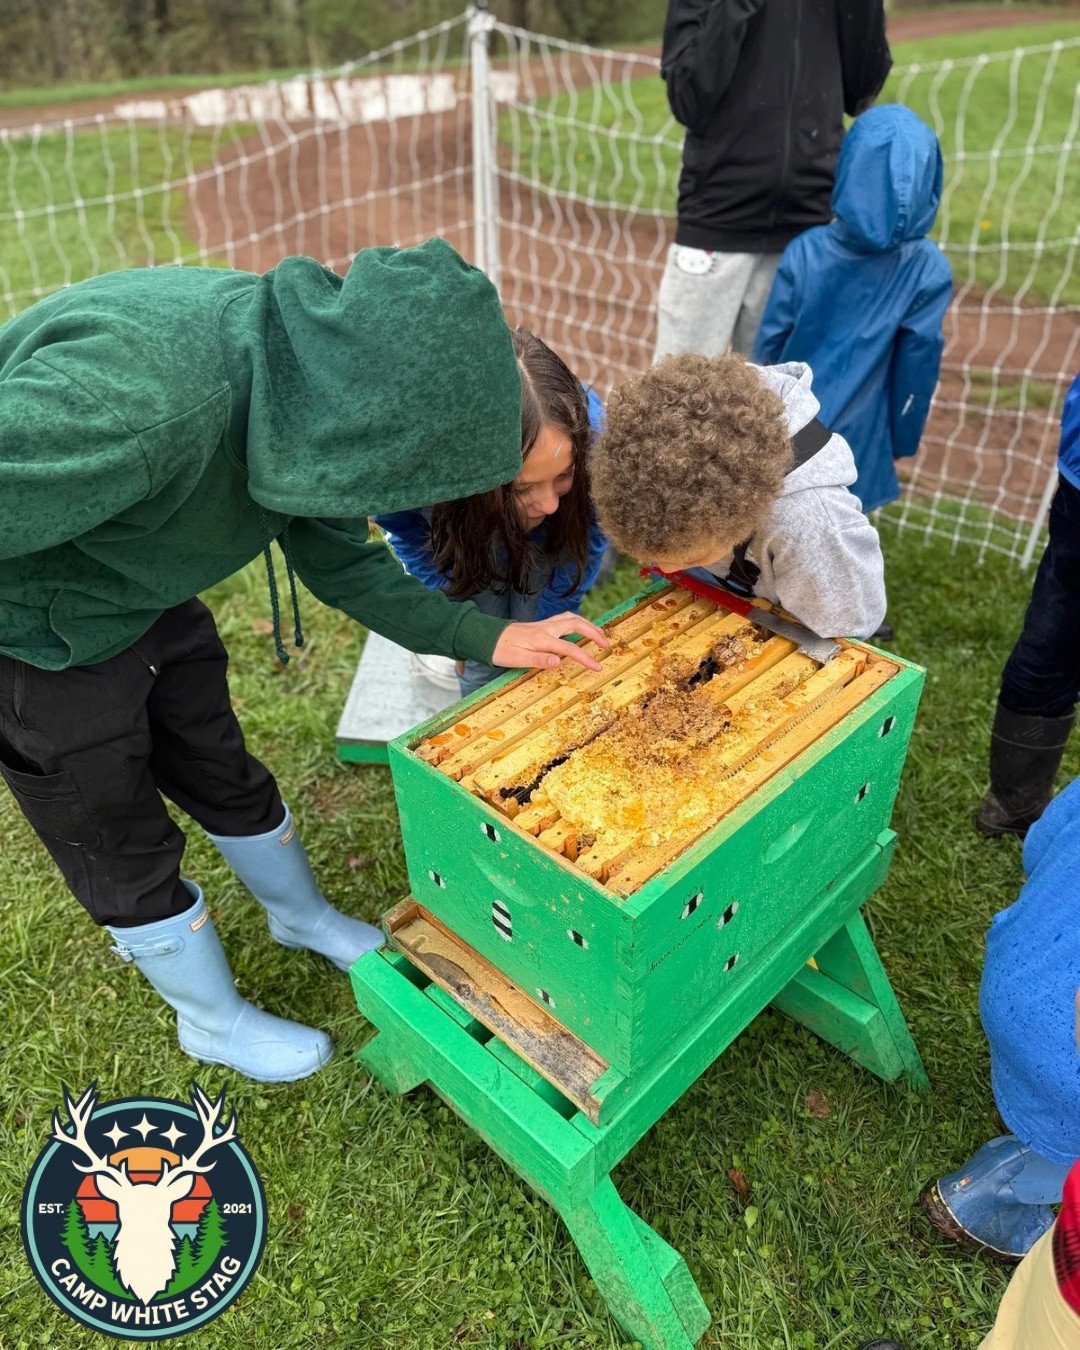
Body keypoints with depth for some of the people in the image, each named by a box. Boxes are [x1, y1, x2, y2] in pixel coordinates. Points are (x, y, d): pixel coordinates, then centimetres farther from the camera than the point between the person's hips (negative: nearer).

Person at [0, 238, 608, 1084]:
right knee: (124, 849, 12)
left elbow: (341, 562, -4)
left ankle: (304, 916, 48)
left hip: (144, 600, 6)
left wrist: (488, 637, -10)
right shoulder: (133, 402, -42)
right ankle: (214, 1020, 37)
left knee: (224, 777, 21)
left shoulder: (304, 381, -16)